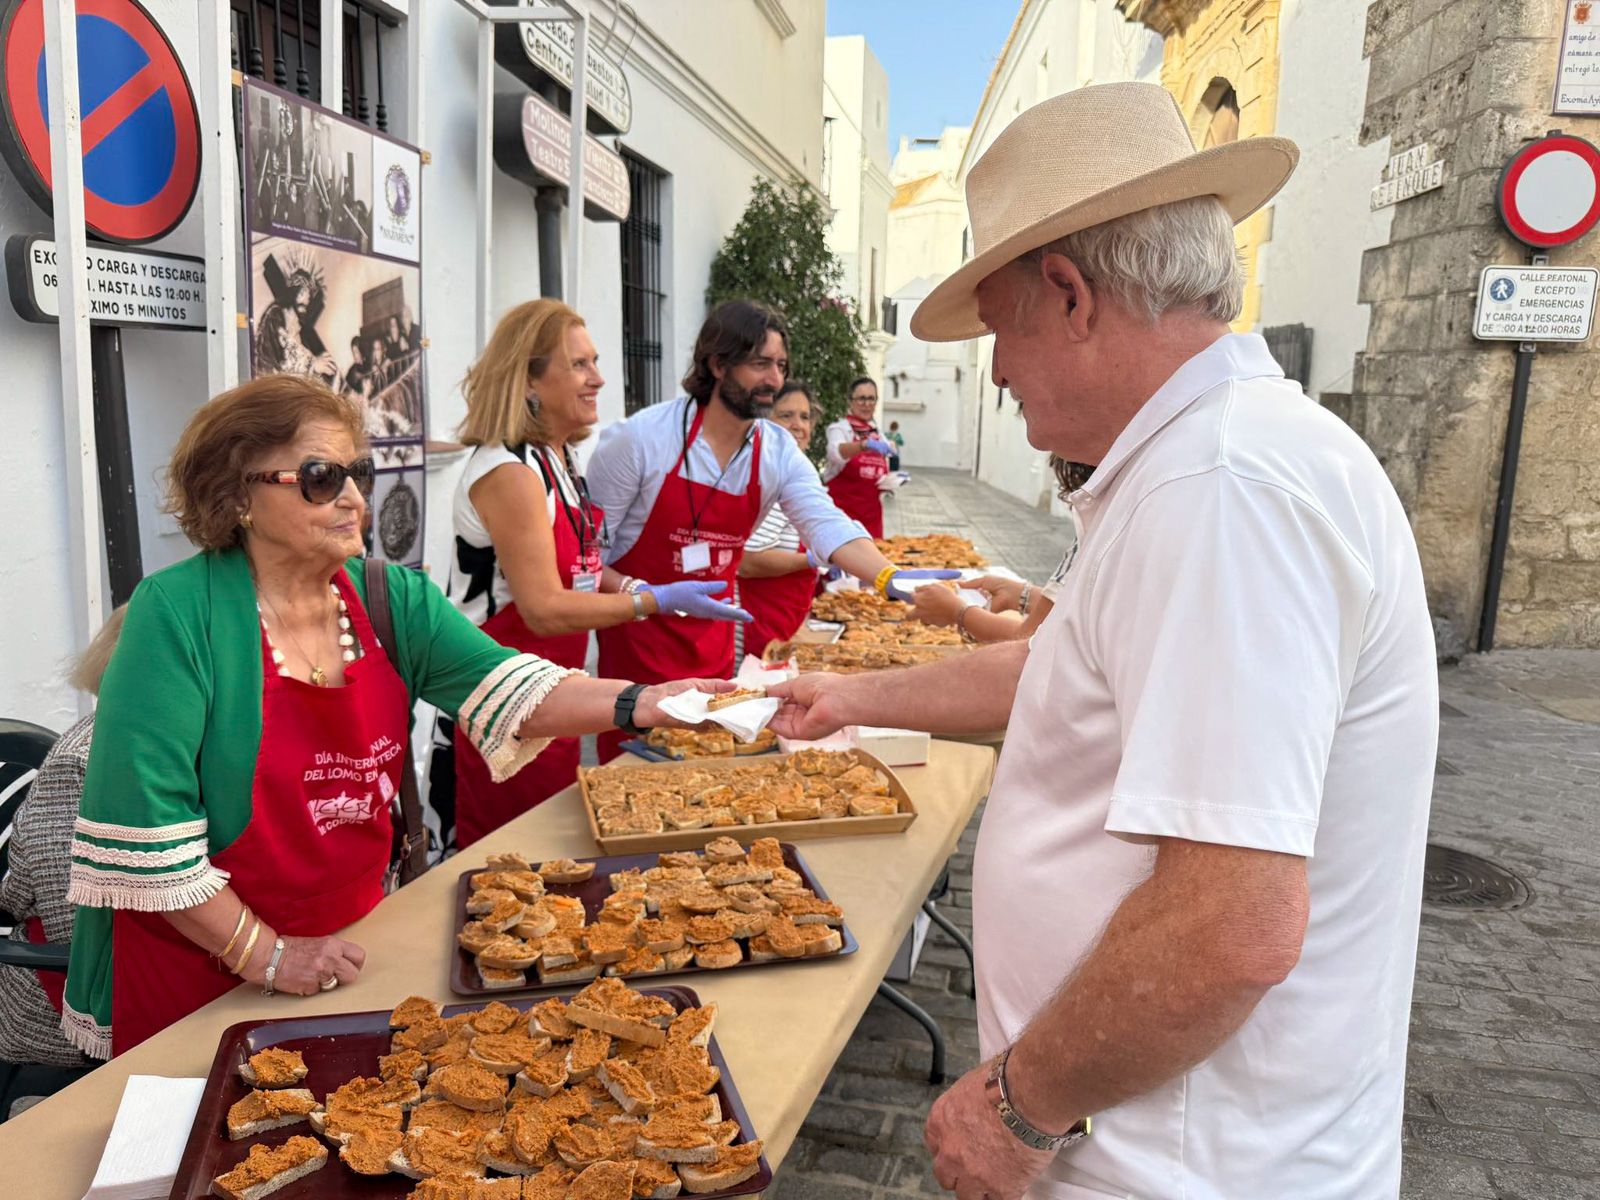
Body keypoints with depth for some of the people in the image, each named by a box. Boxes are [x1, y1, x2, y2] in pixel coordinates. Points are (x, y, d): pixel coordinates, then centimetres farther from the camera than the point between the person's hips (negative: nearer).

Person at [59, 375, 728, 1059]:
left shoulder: (394, 600, -4)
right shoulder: (180, 612, -20)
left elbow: (509, 692, -16)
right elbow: (141, 821, -23)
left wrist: (640, 703, -33)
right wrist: (263, 953, -19)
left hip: (348, 943, 5)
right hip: (196, 971, -4)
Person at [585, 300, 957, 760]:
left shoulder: (779, 451, -4)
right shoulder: (640, 438, -16)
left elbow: (827, 525, -16)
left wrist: (892, 578, -33)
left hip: (713, 642, 5)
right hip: (635, 637, -4)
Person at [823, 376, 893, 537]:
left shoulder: (880, 436, 13)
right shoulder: (839, 428, -4)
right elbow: (836, 452, -28)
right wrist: (866, 444, -44)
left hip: (872, 514, 6)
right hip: (843, 510, -6)